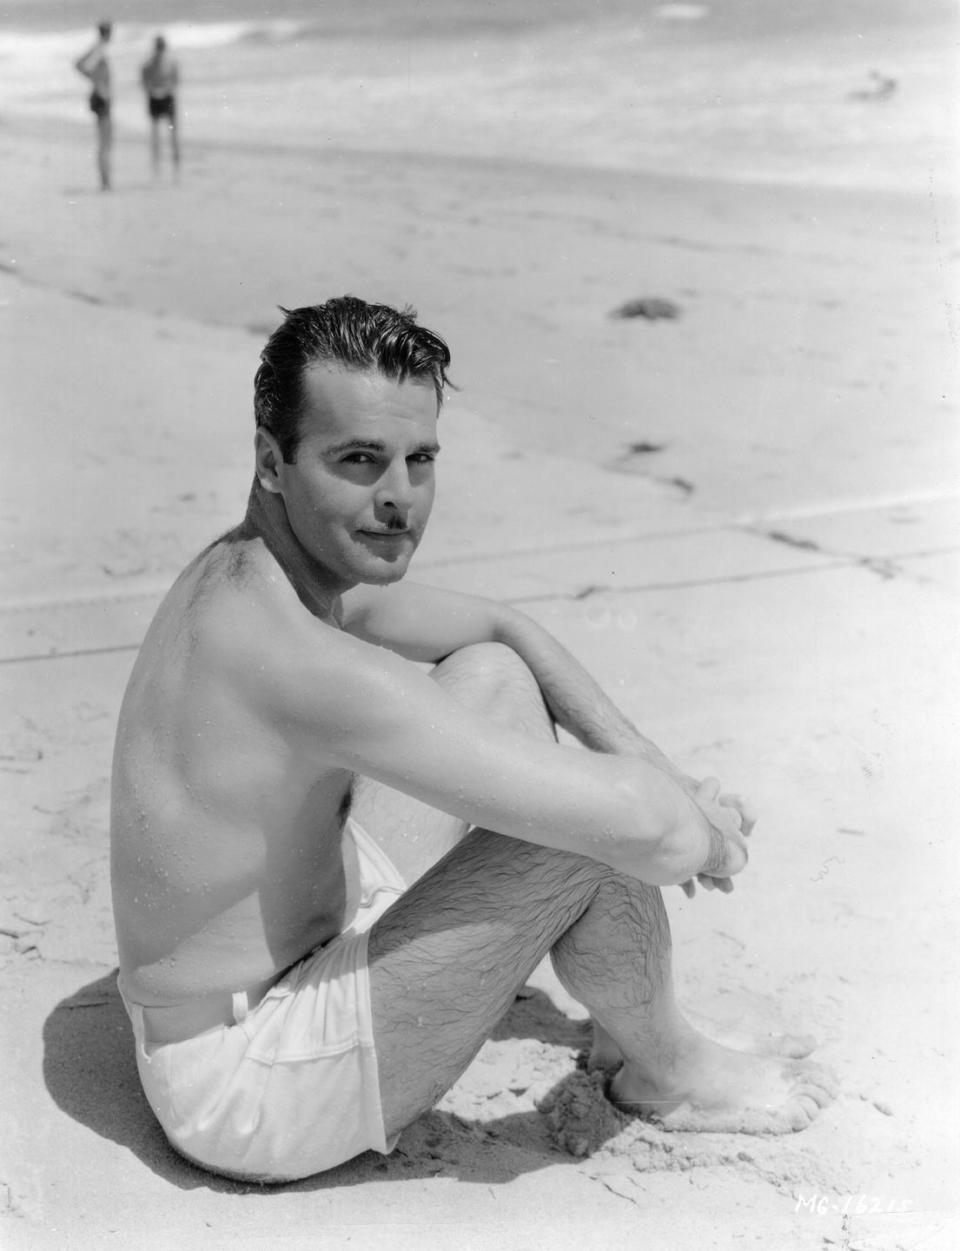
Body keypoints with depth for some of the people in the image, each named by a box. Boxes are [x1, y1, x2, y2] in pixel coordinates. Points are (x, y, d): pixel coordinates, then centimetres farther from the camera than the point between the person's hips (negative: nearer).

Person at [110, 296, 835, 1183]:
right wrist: (696, 827, -11)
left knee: (494, 679, 9)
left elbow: (503, 626, 12)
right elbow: (641, 825, -35)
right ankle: (667, 1072, 11)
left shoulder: (255, 572, -2)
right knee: (596, 829, -20)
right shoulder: (299, 665, -34)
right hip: (252, 1091, -10)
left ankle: (625, 1004, 20)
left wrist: (646, 762, 0)